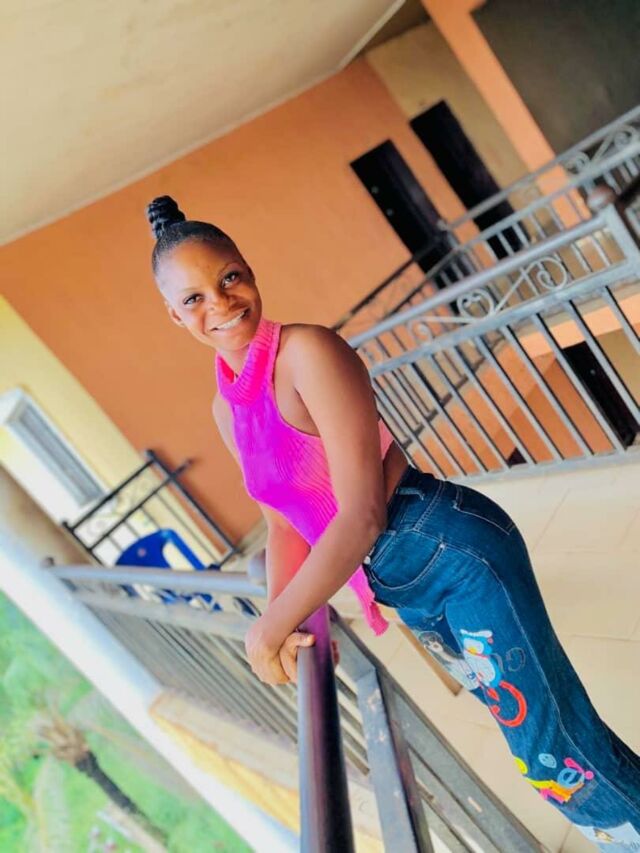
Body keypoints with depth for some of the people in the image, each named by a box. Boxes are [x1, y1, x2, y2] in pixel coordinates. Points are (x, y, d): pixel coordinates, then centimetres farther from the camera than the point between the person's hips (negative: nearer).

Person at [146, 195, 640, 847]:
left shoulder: (306, 352, -19)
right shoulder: (225, 407, 6)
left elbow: (361, 513, -23)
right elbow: (285, 520, 12)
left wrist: (271, 629, -21)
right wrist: (278, 619, -3)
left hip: (457, 553, -8)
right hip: (403, 589, 8)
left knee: (555, 753, 2)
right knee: (529, 727, 24)